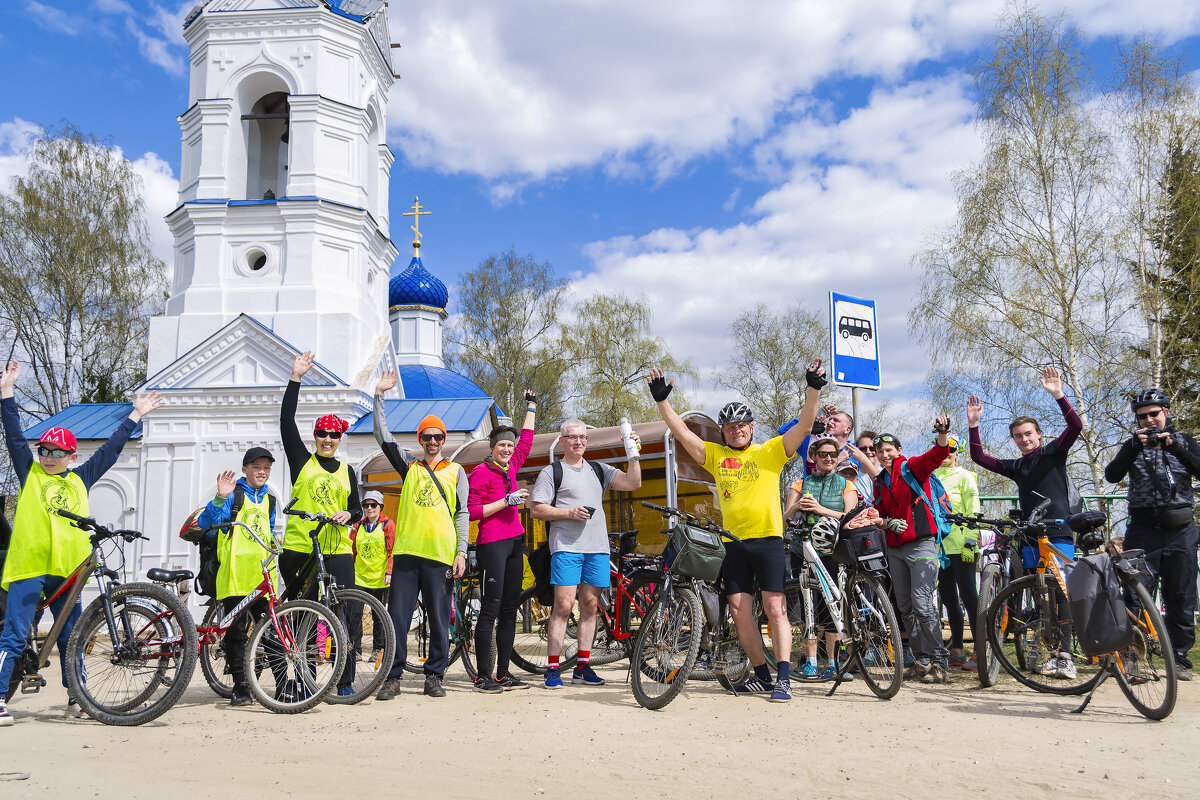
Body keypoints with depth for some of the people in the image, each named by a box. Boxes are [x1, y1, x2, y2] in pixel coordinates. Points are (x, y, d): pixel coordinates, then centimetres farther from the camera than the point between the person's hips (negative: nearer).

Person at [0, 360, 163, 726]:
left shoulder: (80, 479, 14)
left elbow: (109, 450, 19)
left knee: (71, 636, 11)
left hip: (66, 569, 3)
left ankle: (76, 697, 21)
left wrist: (135, 416, 22)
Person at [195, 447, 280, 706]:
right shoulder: (234, 494, 2)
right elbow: (206, 523, -10)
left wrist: (273, 540, 14)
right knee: (236, 630, -3)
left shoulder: (269, 499, 21)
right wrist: (220, 498, -24)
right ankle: (240, 687, 3)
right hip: (235, 575, -5)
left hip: (262, 575, 5)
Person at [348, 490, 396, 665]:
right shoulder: (358, 526, 11)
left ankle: (377, 649, 18)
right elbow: (352, 550, 16)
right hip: (359, 577, 3)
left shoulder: (388, 525, 1)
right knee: (354, 613, -7)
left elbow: (392, 551, -3)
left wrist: (389, 572, -12)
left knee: (378, 616, 6)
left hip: (380, 579, -2)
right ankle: (355, 649, 3)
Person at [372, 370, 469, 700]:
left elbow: (462, 514, 8)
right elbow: (383, 436, 5)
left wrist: (461, 552, 0)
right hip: (406, 551, 1)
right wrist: (379, 395, -1)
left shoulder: (455, 471, 11)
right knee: (398, 617, 1)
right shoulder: (409, 465, 14)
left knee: (439, 619, 4)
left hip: (440, 554, -1)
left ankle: (434, 676, 15)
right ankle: (393, 677, 10)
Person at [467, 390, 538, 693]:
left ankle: (503, 673, 14)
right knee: (491, 608, -8)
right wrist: (507, 500, -14)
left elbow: (526, 440, 30)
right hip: (492, 544, -8)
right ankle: (483, 676, -3)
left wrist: (531, 407, 36)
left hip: (514, 543, 8)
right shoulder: (481, 473, -7)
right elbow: (472, 511, -13)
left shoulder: (510, 468, 14)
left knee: (509, 610, 8)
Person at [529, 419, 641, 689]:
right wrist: (569, 512, -11)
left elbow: (633, 483, 9)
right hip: (566, 547, -4)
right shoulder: (551, 472, 6)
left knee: (590, 606, 5)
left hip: (598, 548, 5)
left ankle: (582, 667, 12)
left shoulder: (599, 470, 19)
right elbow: (536, 510, 0)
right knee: (564, 606, -10)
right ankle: (553, 668, -4)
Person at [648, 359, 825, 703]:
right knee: (740, 610, 4)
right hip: (733, 542, 3)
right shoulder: (715, 455, 13)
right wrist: (662, 401, -1)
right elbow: (682, 433, 7)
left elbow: (803, 426, -3)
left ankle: (784, 678, -3)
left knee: (774, 607, -6)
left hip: (767, 537, -3)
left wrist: (814, 389, -15)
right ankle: (762, 675, 16)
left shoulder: (770, 452, 6)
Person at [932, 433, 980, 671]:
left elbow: (973, 513, -7)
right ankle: (957, 651, 16)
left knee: (969, 597, -7)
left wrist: (970, 544, -15)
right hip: (939, 546, 6)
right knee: (948, 599, 9)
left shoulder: (964, 476, -2)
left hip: (960, 546, -6)